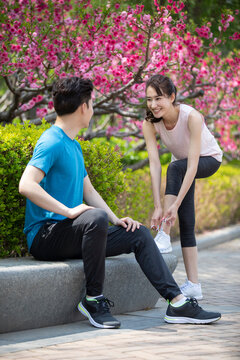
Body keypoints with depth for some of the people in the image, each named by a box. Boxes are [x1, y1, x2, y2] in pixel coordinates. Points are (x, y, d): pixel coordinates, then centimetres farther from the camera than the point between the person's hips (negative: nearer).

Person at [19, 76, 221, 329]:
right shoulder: (52, 143, -13)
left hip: (72, 235, 10)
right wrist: (68, 211, -29)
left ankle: (178, 303, 1)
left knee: (138, 234, 5)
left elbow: (89, 191, 22)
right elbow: (26, 185, -27)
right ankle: (93, 299, -23)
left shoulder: (74, 146, 18)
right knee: (96, 217, -36)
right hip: (45, 235, -10)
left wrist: (116, 220, 8)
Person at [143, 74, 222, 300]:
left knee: (175, 168, -34)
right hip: (181, 164, 4)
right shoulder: (149, 124, -23)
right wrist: (158, 206, -36)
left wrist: (175, 204, -44)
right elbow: (154, 165, -28)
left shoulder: (191, 117, -37)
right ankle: (193, 285, -4)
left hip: (208, 160, -4)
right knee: (186, 222, -6)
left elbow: (192, 165, -39)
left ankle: (163, 238, -35)